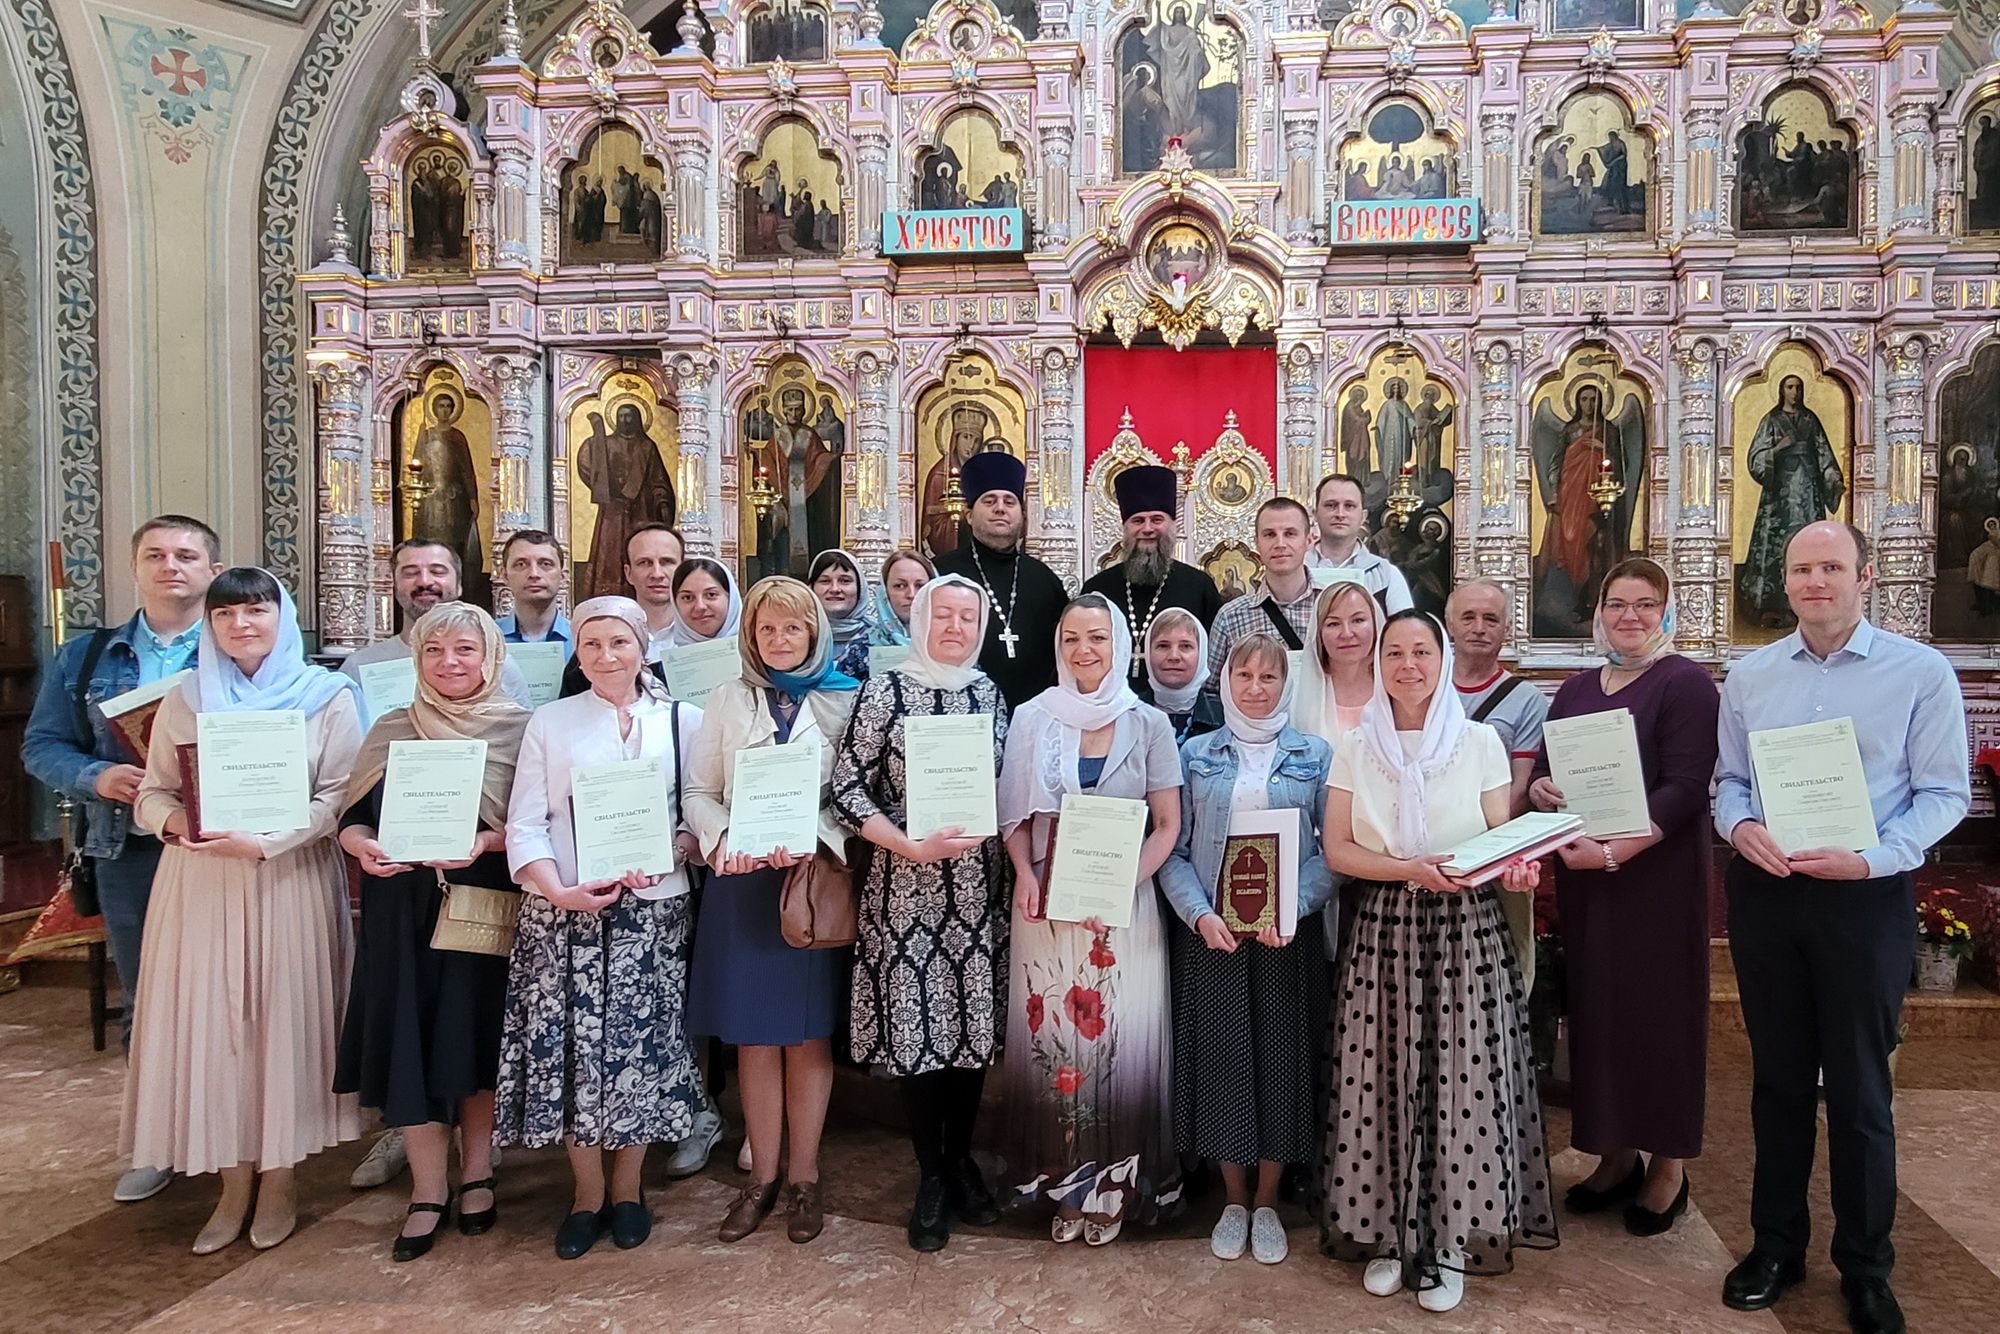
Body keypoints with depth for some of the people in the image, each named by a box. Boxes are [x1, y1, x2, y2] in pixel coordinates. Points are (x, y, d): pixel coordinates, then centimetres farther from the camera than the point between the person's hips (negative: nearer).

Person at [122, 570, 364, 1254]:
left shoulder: (327, 697, 0)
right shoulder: (184, 698, 9)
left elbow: (338, 800, -6)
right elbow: (153, 793, 9)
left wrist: (261, 841, -17)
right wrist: (174, 821, -13)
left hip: (290, 882, -2)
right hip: (198, 884, 3)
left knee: (284, 1023, 3)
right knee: (208, 1024, 4)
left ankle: (278, 1182, 18)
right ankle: (233, 1184, 18)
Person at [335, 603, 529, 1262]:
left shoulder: (520, 730, -1)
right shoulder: (391, 731, 9)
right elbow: (350, 818, 8)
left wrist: (484, 842, -20)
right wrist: (363, 848, -13)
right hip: (402, 910, 2)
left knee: (475, 1035, 4)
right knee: (408, 1040, 2)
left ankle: (476, 1173, 24)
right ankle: (428, 1189, 15)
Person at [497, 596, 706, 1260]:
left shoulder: (682, 720, 7)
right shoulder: (550, 722, 7)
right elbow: (524, 823, 2)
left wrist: (662, 858, -16)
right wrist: (557, 890, -14)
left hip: (652, 909, 0)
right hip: (562, 913, 0)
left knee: (641, 1046, 4)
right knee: (569, 1048, 1)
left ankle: (626, 1188, 23)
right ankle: (587, 1193, 20)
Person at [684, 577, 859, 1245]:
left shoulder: (844, 700, 4)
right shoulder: (727, 700, 11)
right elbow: (699, 791, 9)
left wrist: (820, 842, -18)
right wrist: (721, 841, -9)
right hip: (742, 882, 2)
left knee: (809, 1033, 4)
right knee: (753, 1034, 6)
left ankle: (802, 1177, 16)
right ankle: (761, 1176, 19)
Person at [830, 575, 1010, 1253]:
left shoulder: (989, 693, 8)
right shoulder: (886, 691, -5)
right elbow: (846, 788, -8)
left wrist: (984, 835, -1)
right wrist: (912, 846, -16)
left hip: (979, 888, 4)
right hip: (905, 890, -3)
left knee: (975, 1021, 9)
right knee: (917, 1026, 2)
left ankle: (961, 1157, 29)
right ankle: (931, 1176, 19)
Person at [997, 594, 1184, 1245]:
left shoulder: (1148, 724, 0)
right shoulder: (1031, 719, 4)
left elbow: (1167, 825, 0)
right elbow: (1015, 814, 8)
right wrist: (1025, 874, -9)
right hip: (1046, 903, 1)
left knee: (1122, 1039, 3)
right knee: (1047, 1037, 5)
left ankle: (1114, 1185, 21)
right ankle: (1059, 1180, 22)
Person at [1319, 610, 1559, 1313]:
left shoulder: (1481, 741, 3)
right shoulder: (1354, 748, 5)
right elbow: (1337, 850, 0)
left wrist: (1516, 870, -18)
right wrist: (1412, 870, -15)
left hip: (1468, 930, 0)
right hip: (1385, 928, 1)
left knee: (1464, 1081, -1)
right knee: (1385, 1081, 2)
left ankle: (1451, 1241, 14)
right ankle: (1387, 1233, 18)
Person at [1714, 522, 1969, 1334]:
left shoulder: (1922, 673, -4)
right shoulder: (1748, 676, 7)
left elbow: (1945, 793, -6)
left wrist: (1871, 857, -20)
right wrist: (1740, 827, -11)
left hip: (1866, 899, -3)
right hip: (1764, 894, 3)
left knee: (1858, 1088, 6)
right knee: (1778, 1078, 14)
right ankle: (1776, 1244, 29)